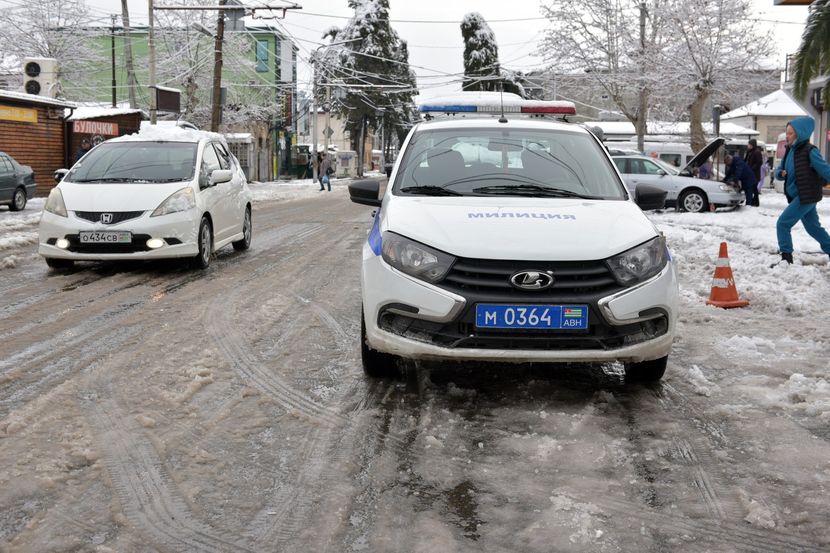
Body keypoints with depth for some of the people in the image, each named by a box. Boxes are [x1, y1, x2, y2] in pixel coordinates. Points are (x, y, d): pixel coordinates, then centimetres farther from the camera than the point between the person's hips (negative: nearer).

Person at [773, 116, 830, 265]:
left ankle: (786, 257, -6)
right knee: (813, 227, 19)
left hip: (806, 197, -8)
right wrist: (780, 173, -10)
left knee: (783, 223, -10)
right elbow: (779, 170, 12)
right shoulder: (790, 151, 9)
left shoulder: (809, 152, -14)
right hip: (797, 197, 8)